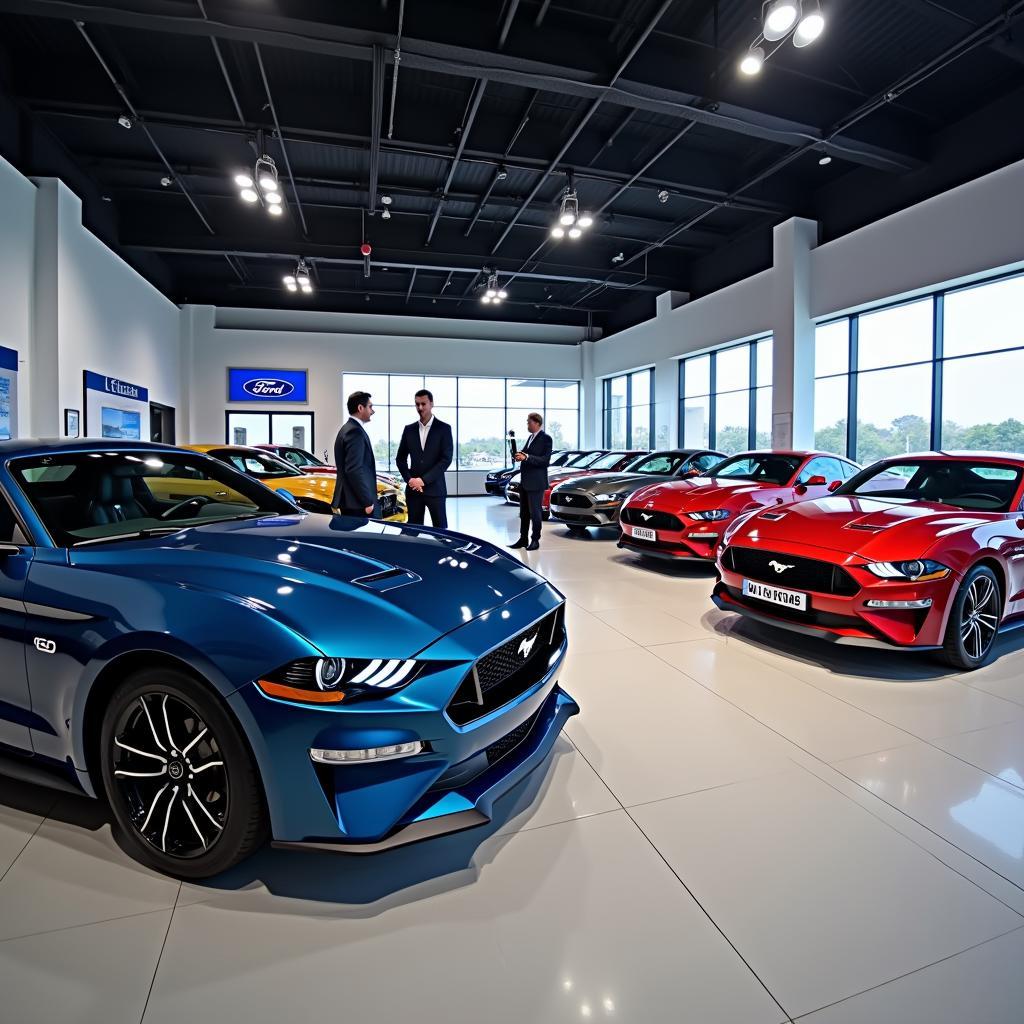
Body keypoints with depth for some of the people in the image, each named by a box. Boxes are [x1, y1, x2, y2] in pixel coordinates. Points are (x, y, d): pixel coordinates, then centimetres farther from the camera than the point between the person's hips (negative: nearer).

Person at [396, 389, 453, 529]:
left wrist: (424, 480, -13)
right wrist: (409, 479, -4)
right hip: (413, 488, 3)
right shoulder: (409, 429, 11)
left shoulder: (444, 428, -1)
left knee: (440, 529, 1)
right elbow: (400, 458, 13)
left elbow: (446, 459, -8)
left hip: (435, 489, -3)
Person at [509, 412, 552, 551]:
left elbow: (545, 460, -18)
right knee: (524, 512, 12)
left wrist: (526, 457, -24)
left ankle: (535, 540, 9)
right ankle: (523, 539, 20)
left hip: (536, 482, -8)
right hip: (524, 481, 8)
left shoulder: (545, 439, -10)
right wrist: (519, 455, 3)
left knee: (534, 512, -1)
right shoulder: (530, 437, 16)